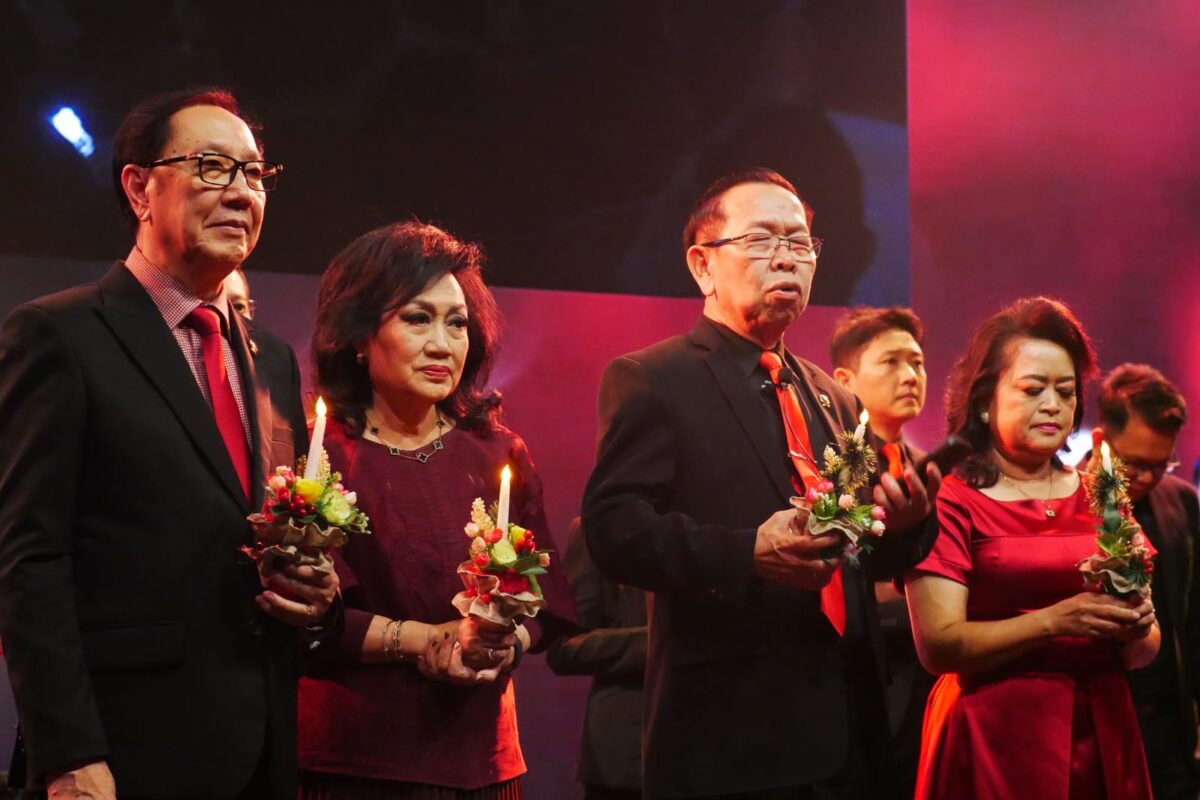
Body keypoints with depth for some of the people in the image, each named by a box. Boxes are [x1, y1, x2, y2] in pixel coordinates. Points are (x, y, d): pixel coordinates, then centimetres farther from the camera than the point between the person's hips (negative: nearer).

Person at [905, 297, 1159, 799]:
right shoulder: (951, 503, -6)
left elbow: (1143, 652, 9)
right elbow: (937, 645, -15)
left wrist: (1135, 630, -12)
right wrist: (1054, 620, -23)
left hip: (1101, 734, 5)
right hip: (997, 738, -5)